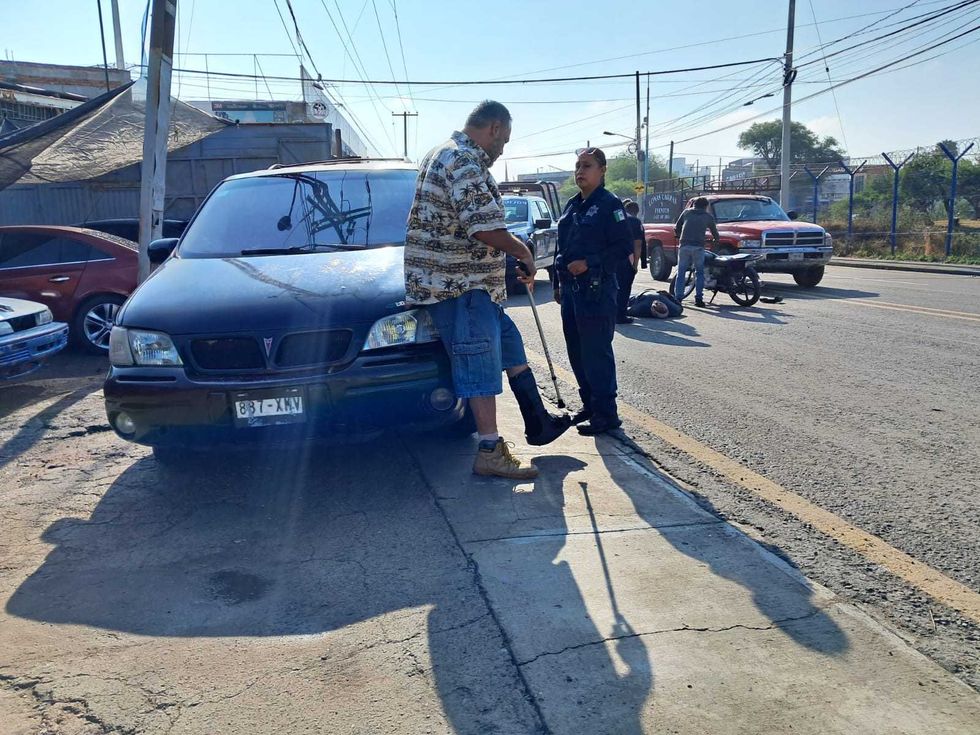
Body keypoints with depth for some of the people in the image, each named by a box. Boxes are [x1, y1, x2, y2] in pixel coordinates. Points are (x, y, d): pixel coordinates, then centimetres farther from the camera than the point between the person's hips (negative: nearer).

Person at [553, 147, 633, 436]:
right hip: (570, 288, 8)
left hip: (596, 290, -8)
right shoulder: (572, 205, 16)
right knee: (576, 352, 13)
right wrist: (559, 283, 18)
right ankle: (589, 404, 25)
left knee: (596, 352, -6)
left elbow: (624, 247, -12)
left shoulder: (609, 204, -7)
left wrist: (589, 263, -20)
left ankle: (606, 414, 2)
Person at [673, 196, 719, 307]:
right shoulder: (708, 216, 14)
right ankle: (698, 298, 2)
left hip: (684, 245, 1)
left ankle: (678, 298, -1)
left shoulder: (686, 212, 16)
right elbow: (714, 231, 23)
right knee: (699, 273, 8)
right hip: (698, 247, -1)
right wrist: (716, 240, 44)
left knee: (681, 273, 5)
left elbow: (676, 228, 18)